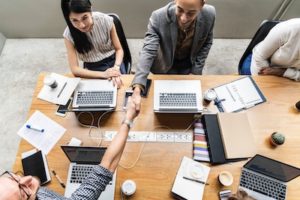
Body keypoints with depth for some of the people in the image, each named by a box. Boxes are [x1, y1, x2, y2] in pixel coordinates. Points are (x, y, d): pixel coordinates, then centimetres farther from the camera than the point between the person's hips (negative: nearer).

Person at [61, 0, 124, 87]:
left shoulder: (106, 20, -18)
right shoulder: (69, 34, -17)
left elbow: (119, 49, -7)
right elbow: (74, 69, -17)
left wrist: (116, 68, -27)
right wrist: (103, 74, -30)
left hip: (114, 62, 2)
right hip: (92, 70, -2)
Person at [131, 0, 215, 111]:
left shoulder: (209, 14, -24)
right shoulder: (159, 17, -33)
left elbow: (206, 43, -6)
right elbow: (148, 52, -37)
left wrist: (196, 71, -9)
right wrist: (137, 90, -49)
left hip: (190, 64, 2)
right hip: (166, 65, -1)